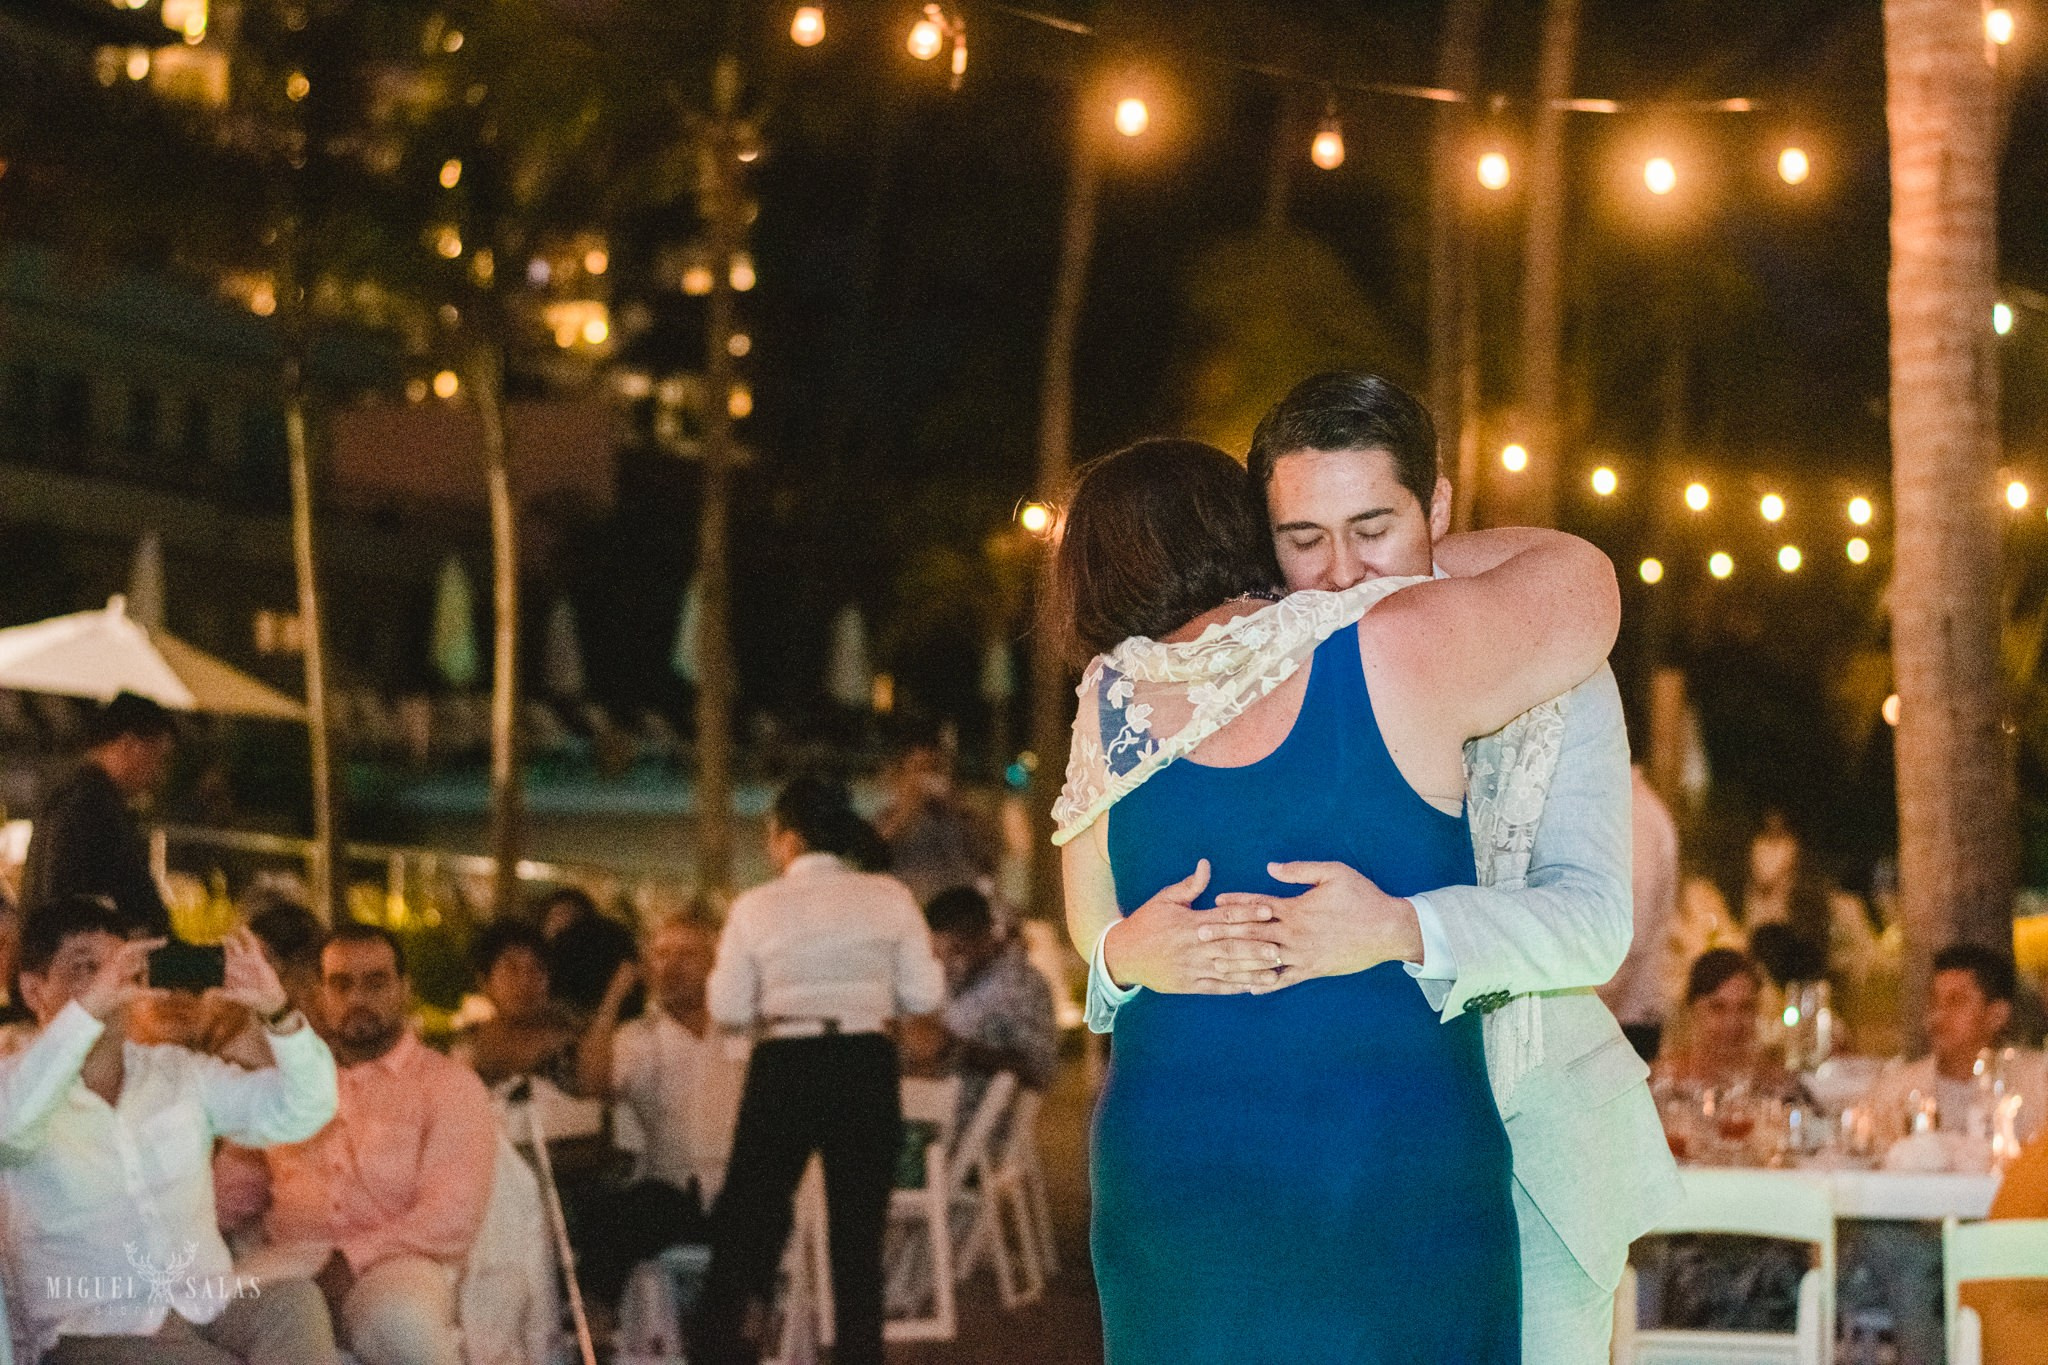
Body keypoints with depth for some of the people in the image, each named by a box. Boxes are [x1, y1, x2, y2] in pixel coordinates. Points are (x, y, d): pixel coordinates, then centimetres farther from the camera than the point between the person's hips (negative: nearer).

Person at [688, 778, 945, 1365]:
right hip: (866, 1068, 1)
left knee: (747, 1213, 12)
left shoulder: (756, 908, -3)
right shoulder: (889, 898, -2)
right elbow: (924, 993, -1)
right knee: (858, 1229, 7)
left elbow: (727, 1008, -1)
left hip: (783, 1069, 0)